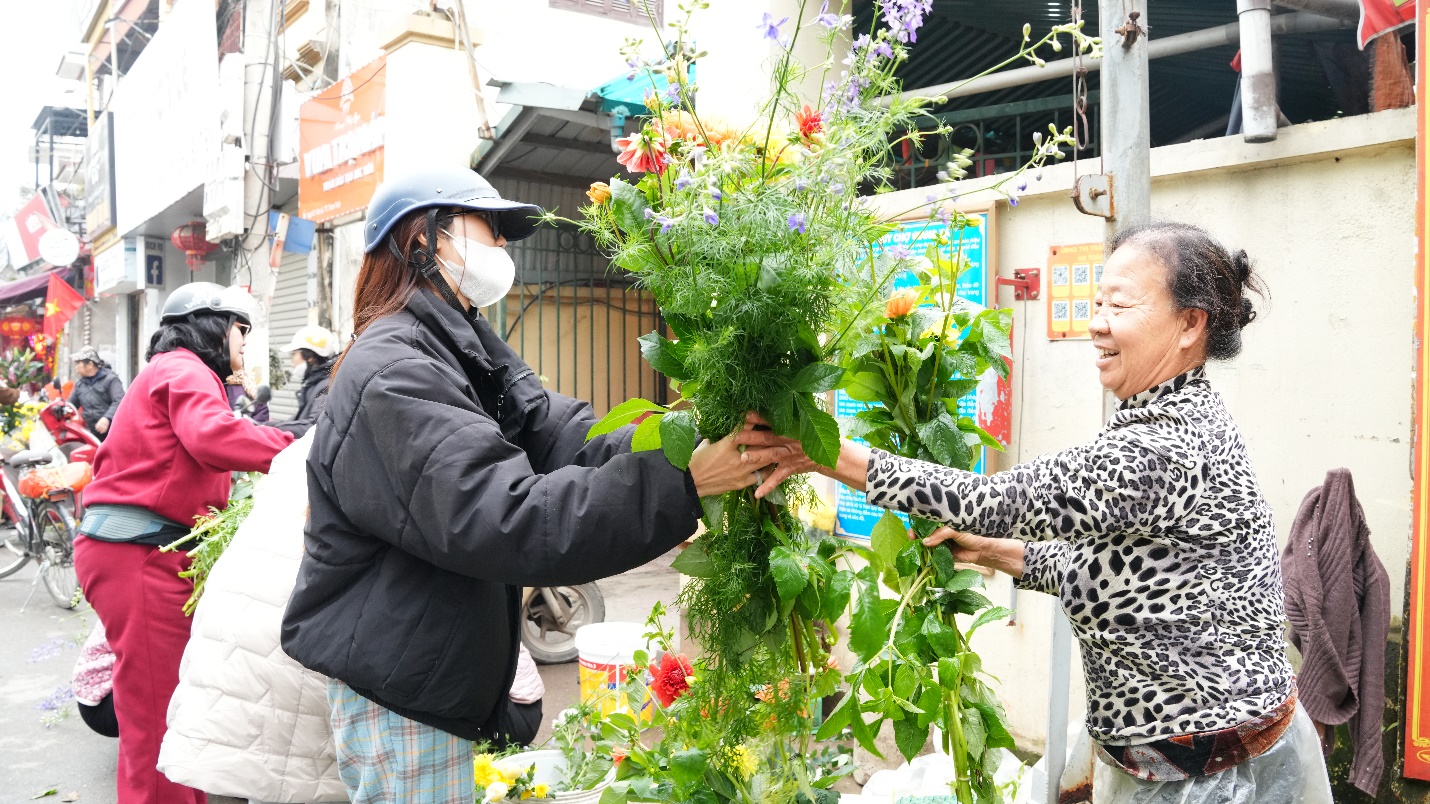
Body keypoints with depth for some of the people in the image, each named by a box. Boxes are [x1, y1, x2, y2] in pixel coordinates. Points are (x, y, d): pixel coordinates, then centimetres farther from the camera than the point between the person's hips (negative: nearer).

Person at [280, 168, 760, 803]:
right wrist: (680, 482, -37)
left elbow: (561, 433, -6)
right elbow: (505, 522, -33)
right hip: (396, 697, -9)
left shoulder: (463, 353, 10)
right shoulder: (391, 375, -22)